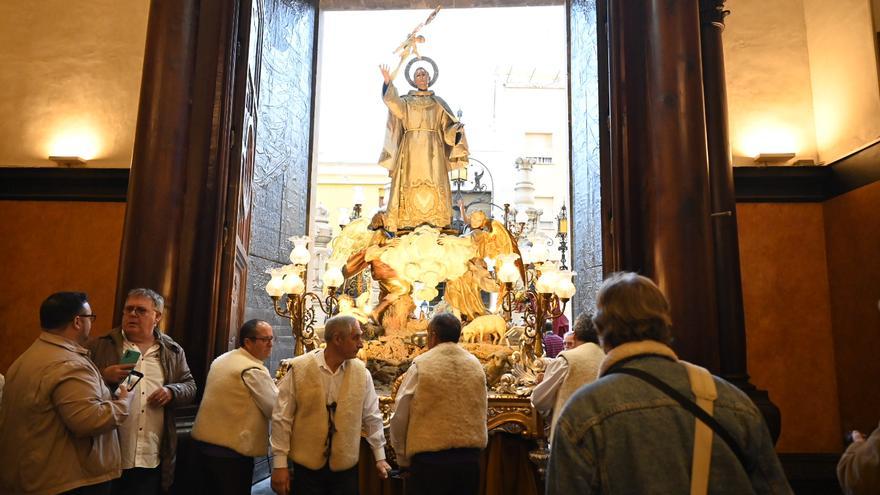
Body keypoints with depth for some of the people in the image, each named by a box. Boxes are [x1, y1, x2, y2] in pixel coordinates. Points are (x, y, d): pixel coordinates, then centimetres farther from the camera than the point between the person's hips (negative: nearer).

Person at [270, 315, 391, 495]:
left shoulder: (361, 372, -2)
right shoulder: (299, 368, -10)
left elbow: (371, 416, 7)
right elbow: (282, 418, -6)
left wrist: (379, 456, 10)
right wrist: (280, 464, -5)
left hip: (346, 468, 2)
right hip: (306, 467, -2)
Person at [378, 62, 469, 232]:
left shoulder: (438, 102, 18)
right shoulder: (406, 100, 17)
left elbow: (448, 125, 10)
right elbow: (394, 104, -6)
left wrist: (458, 129, -11)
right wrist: (388, 83, -17)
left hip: (432, 149, 0)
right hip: (411, 147, 0)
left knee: (433, 184, -8)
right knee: (411, 183, -8)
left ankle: (435, 220, -10)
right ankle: (408, 220, -8)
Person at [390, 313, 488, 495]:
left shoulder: (420, 366, -8)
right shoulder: (476, 365, 4)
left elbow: (399, 418, -6)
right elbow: (481, 415, 8)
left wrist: (403, 459, 6)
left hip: (429, 460, -4)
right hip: (470, 459, 4)